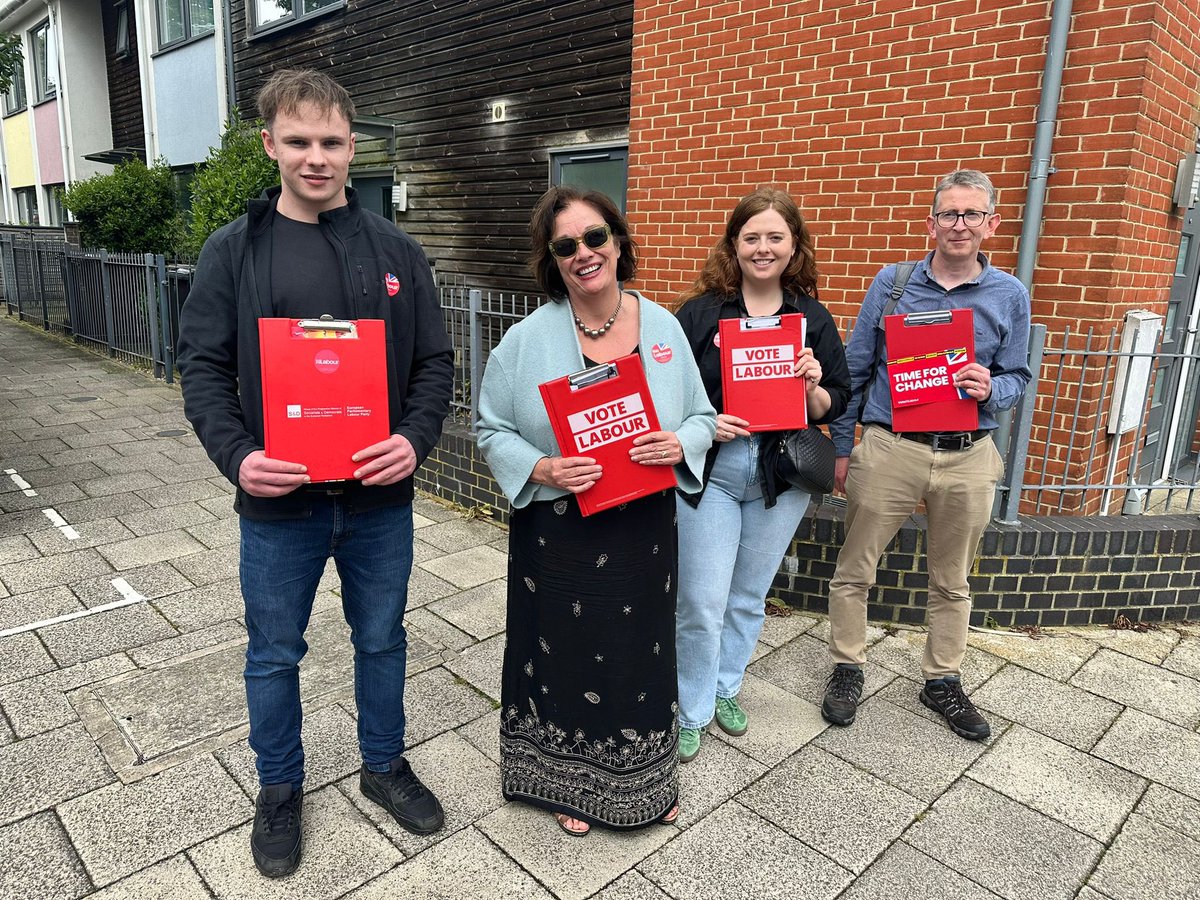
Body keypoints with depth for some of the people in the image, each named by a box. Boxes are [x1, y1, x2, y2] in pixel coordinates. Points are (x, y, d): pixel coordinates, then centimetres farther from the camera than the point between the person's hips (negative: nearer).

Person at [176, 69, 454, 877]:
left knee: (382, 640, 17)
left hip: (379, 497, 1)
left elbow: (435, 362, 0)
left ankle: (385, 764, 41)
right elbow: (204, 369, -2)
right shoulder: (232, 251, -1)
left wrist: (415, 439, -17)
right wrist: (237, 455, -19)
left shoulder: (396, 251, 2)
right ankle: (280, 788, 39)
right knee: (275, 654, 16)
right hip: (278, 500, 0)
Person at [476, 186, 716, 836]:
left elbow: (701, 415, 7)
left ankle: (646, 781, 43)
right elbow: (493, 430, -2)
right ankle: (567, 783, 40)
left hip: (645, 531, 3)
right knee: (565, 656, 12)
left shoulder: (663, 326, 0)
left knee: (643, 652, 16)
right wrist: (541, 469, -20)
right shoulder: (527, 338, -7)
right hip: (560, 533, -2)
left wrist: (681, 445, -15)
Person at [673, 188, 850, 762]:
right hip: (710, 472, -2)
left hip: (782, 477, 3)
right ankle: (692, 711, 21)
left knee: (749, 598, 15)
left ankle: (725, 688, 38)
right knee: (702, 604, 0)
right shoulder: (699, 312, -2)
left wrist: (814, 387, -15)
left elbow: (834, 407, 6)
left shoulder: (814, 319, 4)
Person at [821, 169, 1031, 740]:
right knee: (854, 571, 5)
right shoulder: (891, 283, 0)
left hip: (968, 458, 2)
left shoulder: (1010, 296, 3)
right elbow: (854, 370, 4)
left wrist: (990, 390, -15)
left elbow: (1018, 377, 9)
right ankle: (847, 669, 26)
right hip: (889, 450, -1)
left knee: (952, 583, 15)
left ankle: (943, 681, 34)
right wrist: (842, 448, 3)